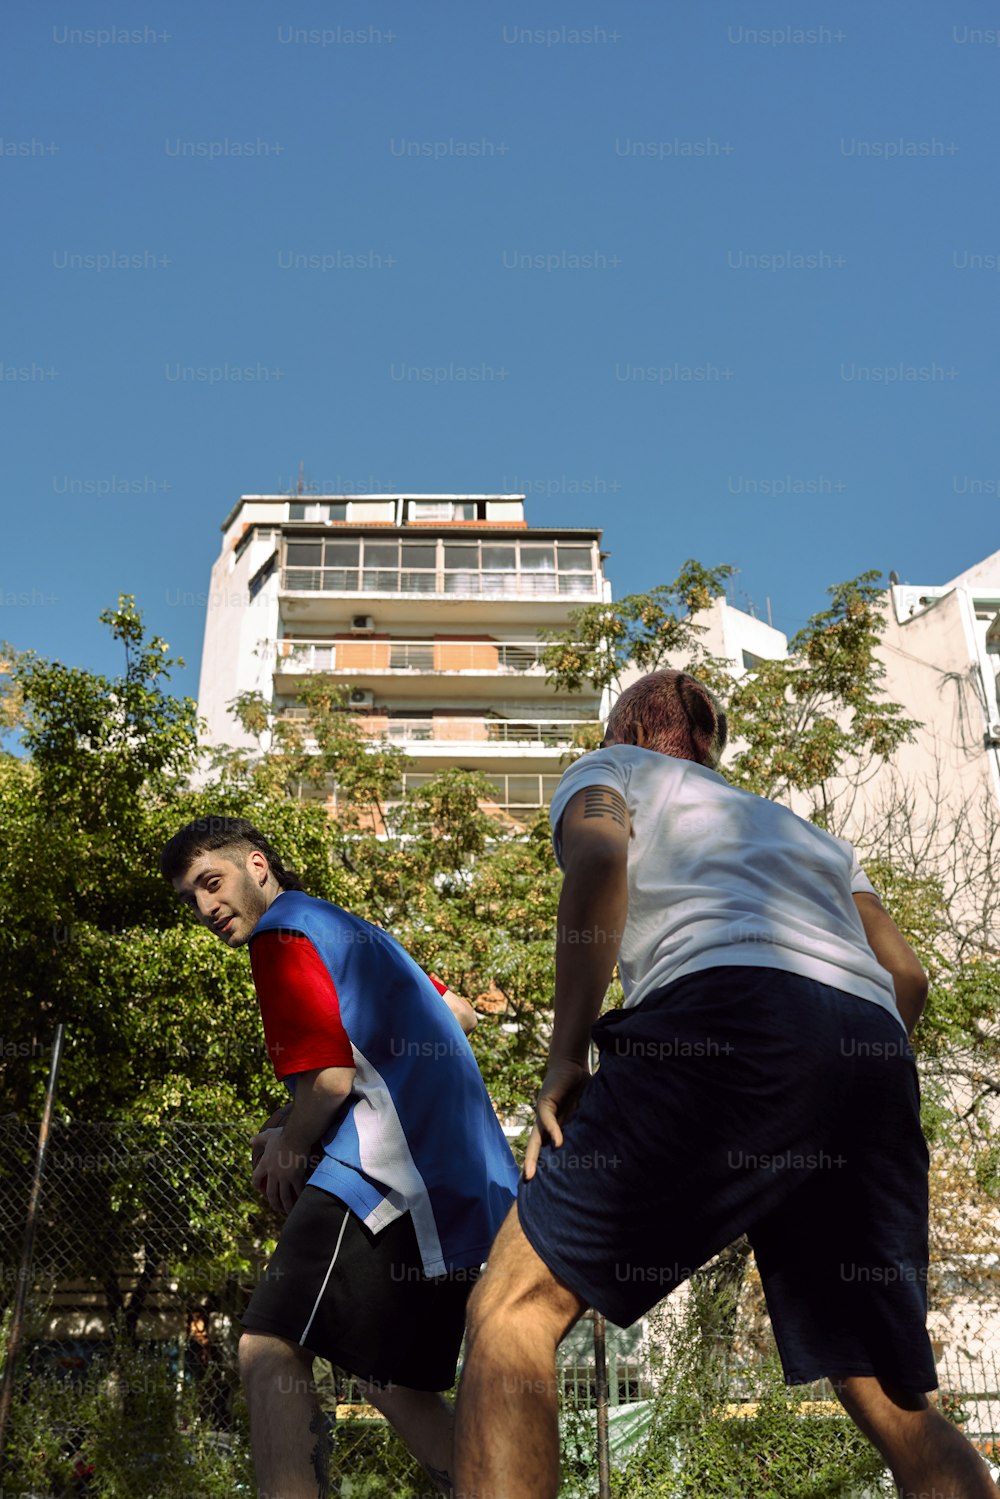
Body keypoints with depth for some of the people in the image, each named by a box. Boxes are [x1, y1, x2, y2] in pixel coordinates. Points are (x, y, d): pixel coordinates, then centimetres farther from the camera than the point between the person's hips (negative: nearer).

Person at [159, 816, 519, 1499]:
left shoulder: (283, 933, -2)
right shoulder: (355, 932, 25)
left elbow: (332, 1078, -14)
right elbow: (460, 1014, 33)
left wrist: (289, 1146, 5)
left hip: (387, 1174, -10)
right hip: (462, 1179, 10)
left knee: (270, 1353, -14)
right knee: (393, 1377, 17)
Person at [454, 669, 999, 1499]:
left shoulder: (607, 768, 24)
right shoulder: (802, 827, 39)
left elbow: (599, 854, -2)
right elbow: (908, 975, 27)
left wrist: (566, 1054, -2)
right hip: (873, 1053, 6)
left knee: (513, 1307, -2)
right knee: (898, 1405, 12)